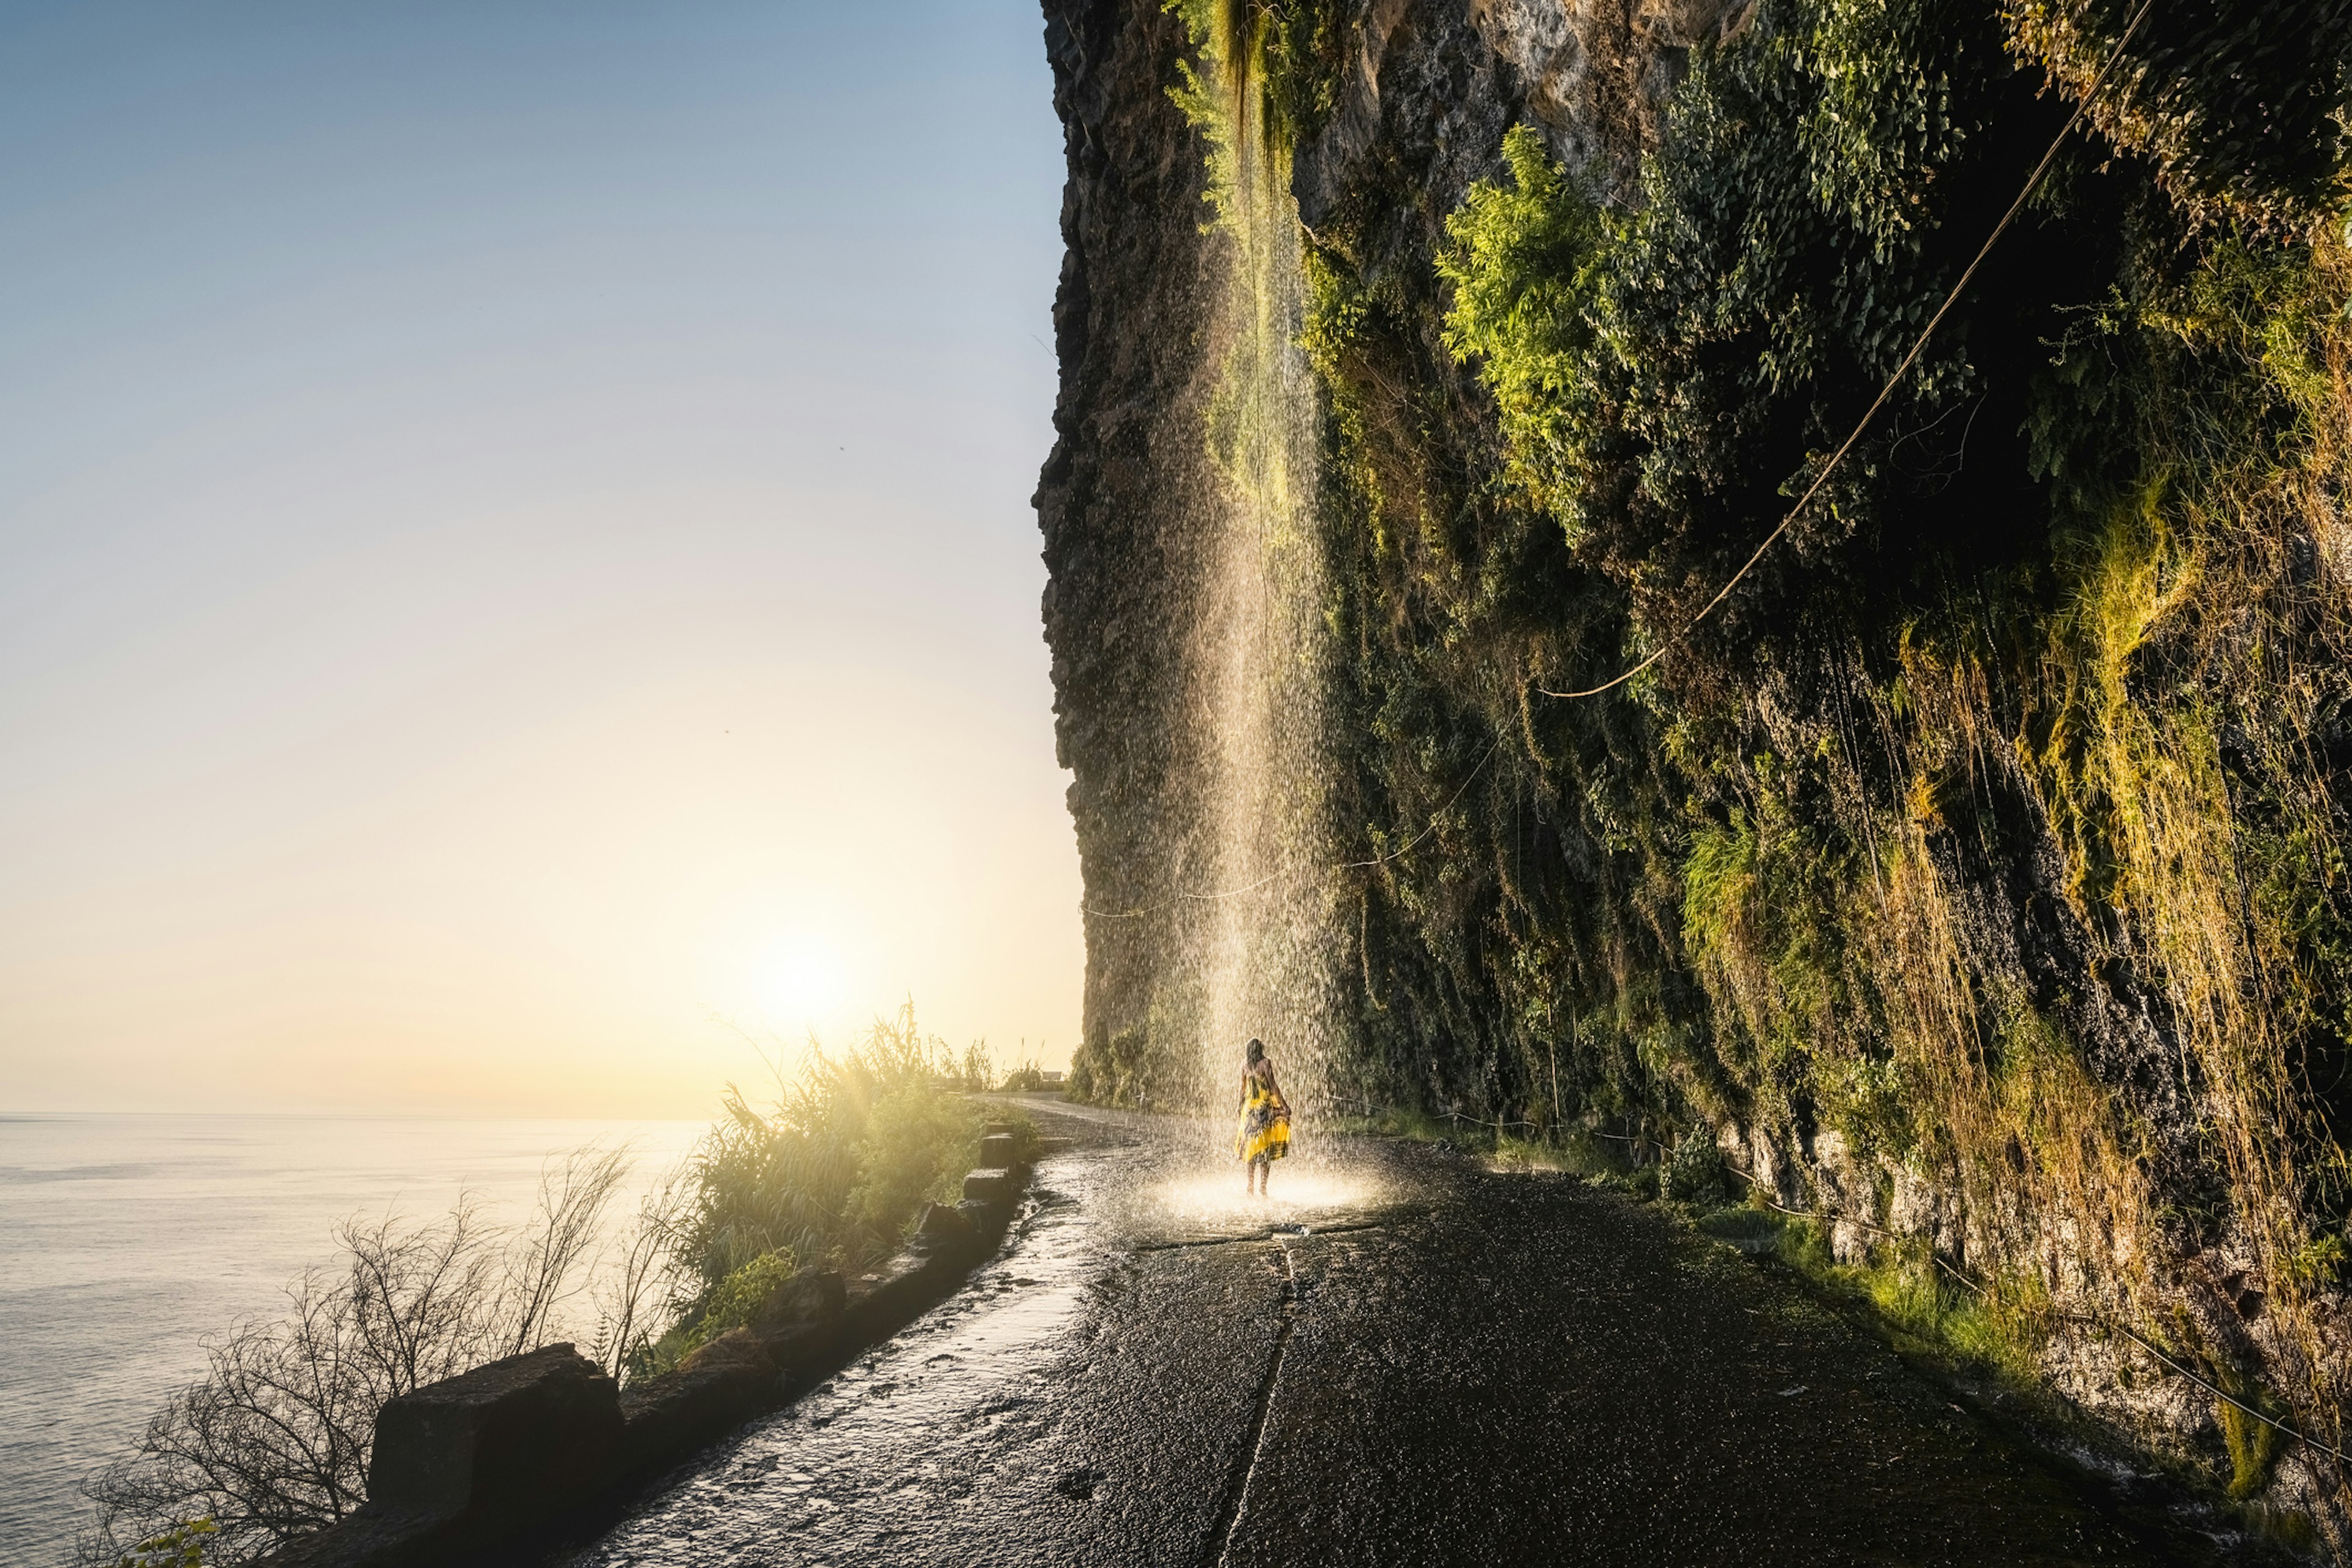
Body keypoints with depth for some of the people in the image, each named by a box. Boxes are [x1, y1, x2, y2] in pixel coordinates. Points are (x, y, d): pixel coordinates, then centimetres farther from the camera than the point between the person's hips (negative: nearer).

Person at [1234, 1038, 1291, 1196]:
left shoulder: (1245, 1067, 5)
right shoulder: (1265, 1063, -8)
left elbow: (1243, 1090, 10)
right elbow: (1273, 1086, -11)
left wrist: (1241, 1109, 20)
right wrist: (1284, 1105, -7)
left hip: (1250, 1109, 5)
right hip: (1266, 1108, -5)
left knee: (1252, 1147, 13)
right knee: (1266, 1149, -2)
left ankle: (1251, 1186, 17)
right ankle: (1262, 1186, -7)